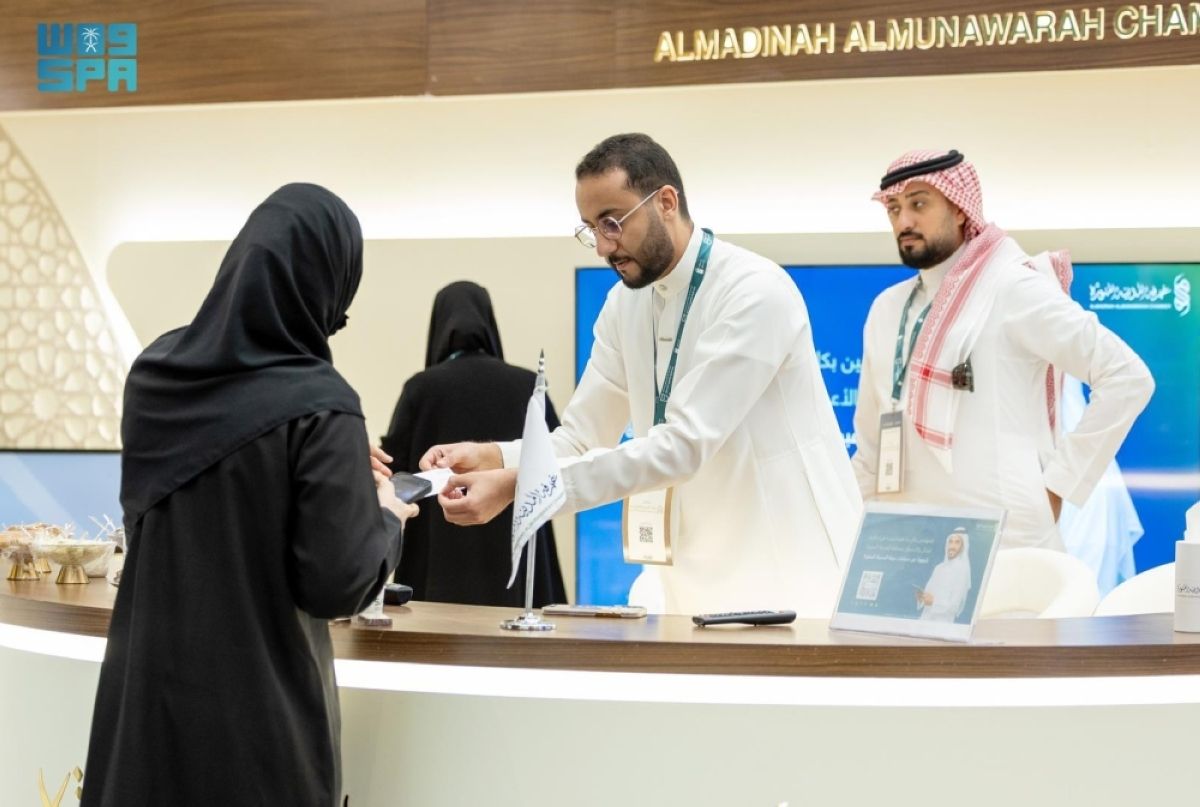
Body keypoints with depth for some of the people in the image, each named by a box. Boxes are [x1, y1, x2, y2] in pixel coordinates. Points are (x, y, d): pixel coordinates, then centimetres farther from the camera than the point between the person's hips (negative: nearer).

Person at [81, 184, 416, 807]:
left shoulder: (155, 370, 0)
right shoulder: (318, 406, -19)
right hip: (254, 704, -5)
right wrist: (387, 519, 2)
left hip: (144, 685, 6)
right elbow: (338, 585, -18)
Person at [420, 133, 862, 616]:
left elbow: (683, 445, -26)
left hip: (788, 578, -6)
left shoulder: (755, 292, -18)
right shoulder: (625, 304, 5)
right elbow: (583, 438, 4)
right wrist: (491, 458, -17)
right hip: (701, 578, 6)